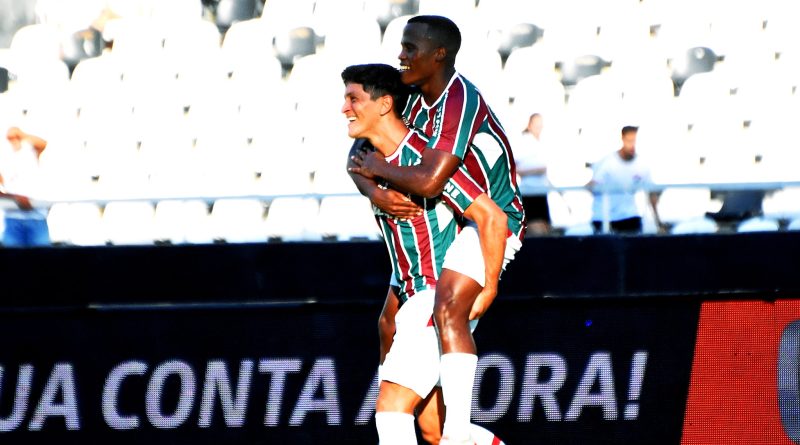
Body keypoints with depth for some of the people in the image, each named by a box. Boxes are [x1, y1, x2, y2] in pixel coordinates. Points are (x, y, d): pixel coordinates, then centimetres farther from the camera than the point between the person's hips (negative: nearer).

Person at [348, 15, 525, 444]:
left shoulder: (461, 100, -25)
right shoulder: (417, 99, 3)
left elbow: (429, 181, -34)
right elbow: (361, 157, 6)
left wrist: (379, 169, -17)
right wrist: (372, 188, -16)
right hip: (454, 220, 10)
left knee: (449, 311, -30)